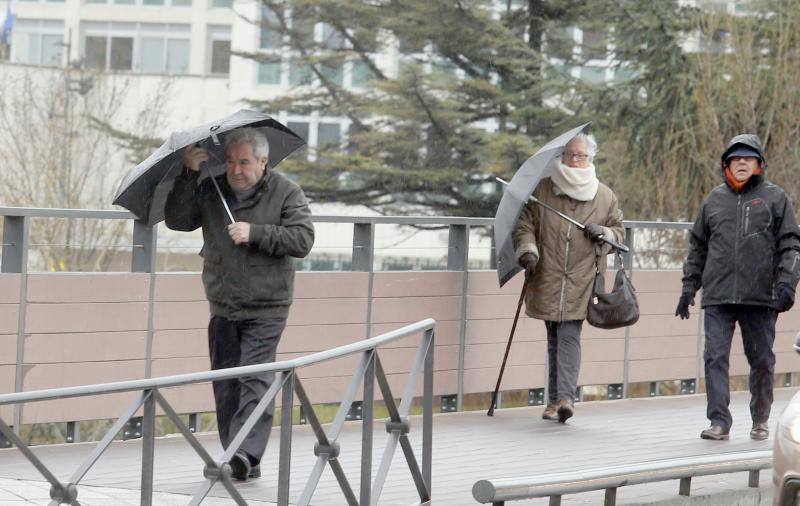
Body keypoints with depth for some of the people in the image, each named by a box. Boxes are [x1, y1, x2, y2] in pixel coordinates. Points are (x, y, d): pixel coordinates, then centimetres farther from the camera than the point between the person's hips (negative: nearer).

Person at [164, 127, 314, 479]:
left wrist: (255, 233, -20)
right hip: (223, 309, 5)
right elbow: (177, 220, -4)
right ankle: (243, 464, 11)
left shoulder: (286, 193, -4)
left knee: (255, 378, -17)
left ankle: (246, 452, -26)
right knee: (226, 385, 6)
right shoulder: (211, 191, 6)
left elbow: (302, 240, -12)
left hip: (265, 309, -5)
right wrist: (189, 174, -12)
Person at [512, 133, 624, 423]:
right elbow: (524, 224, 7)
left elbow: (619, 230, 18)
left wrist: (604, 233, -4)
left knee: (569, 336, -13)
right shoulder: (543, 190, 7)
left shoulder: (604, 197, 9)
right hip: (547, 279, 2)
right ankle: (556, 399, 14)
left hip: (580, 280, -2)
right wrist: (528, 251, -11)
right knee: (554, 340, 8)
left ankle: (564, 397, -21)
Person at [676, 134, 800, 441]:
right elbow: (697, 248, 20)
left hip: (761, 298, -2)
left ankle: (760, 420, 22)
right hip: (718, 296, 2)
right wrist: (689, 287, 15)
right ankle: (719, 422, -8)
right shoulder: (714, 200, 13)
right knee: (715, 357, -9)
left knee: (762, 360, 7)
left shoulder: (775, 198, 6)